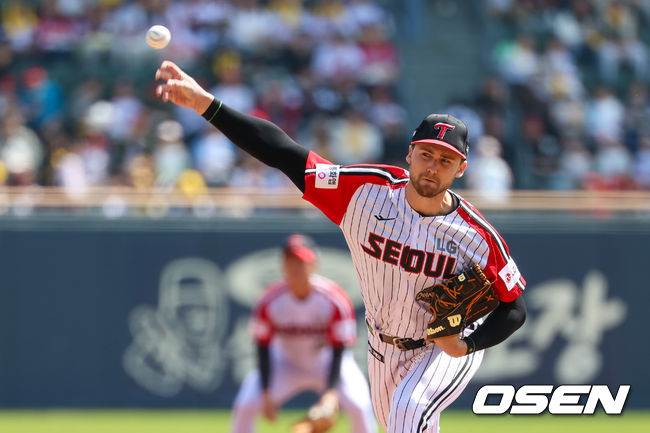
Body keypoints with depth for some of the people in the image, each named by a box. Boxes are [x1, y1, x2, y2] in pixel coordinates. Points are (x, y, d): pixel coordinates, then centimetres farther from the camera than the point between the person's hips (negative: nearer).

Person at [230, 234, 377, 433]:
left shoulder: (335, 300, -25)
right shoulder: (269, 302, -20)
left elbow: (339, 351, -21)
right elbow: (263, 348, -11)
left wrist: (332, 392, -33)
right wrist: (266, 393, -18)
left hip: (327, 363, -1)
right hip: (286, 363, 1)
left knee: (359, 408, -24)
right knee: (245, 406, -16)